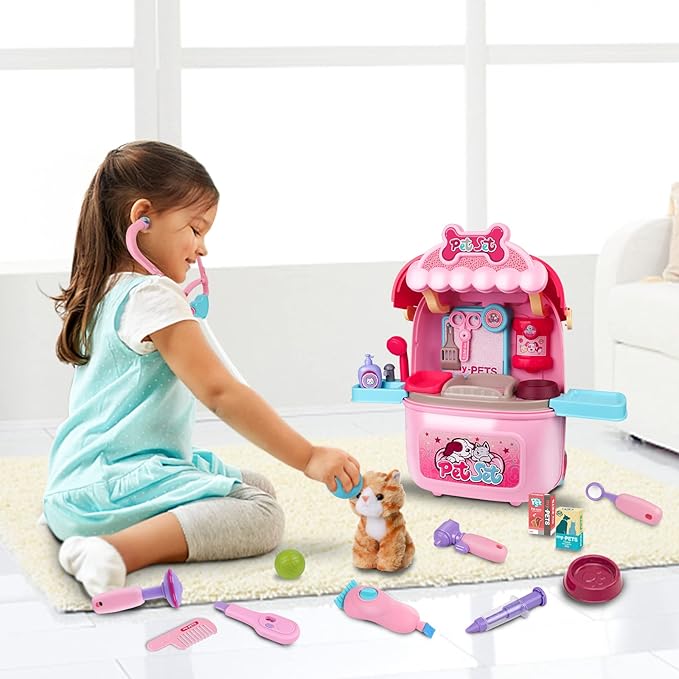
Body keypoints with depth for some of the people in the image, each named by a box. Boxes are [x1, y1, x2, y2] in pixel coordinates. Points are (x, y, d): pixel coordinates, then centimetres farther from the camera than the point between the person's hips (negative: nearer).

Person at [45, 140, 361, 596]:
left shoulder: (99, 293, 15)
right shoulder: (153, 296, -15)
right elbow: (219, 392, -22)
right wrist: (308, 458, -22)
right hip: (115, 483, -10)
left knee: (259, 486, 17)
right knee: (261, 516, -22)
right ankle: (119, 550, -32)